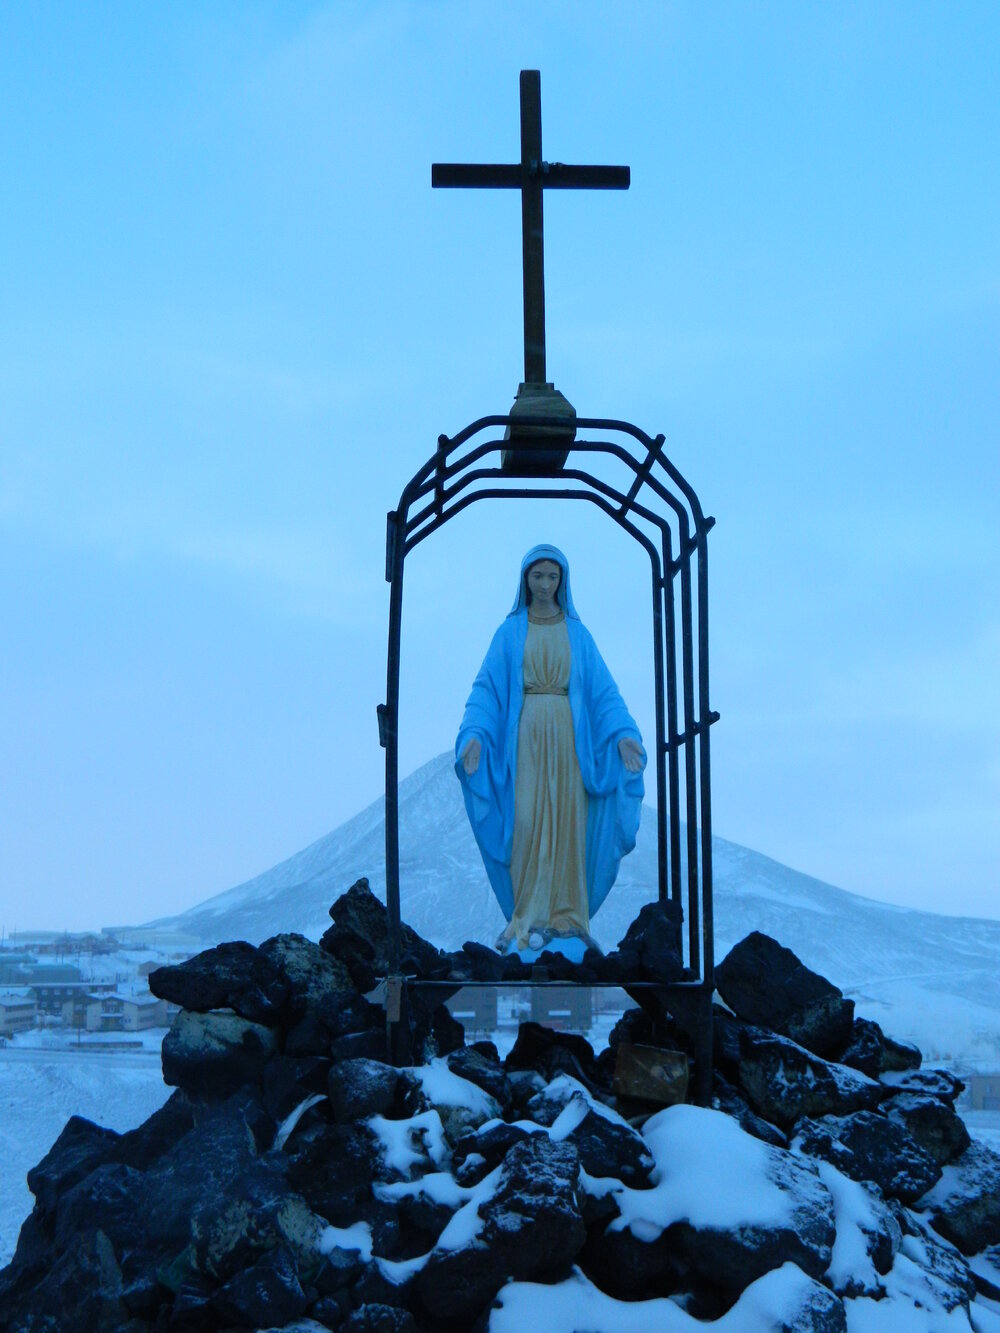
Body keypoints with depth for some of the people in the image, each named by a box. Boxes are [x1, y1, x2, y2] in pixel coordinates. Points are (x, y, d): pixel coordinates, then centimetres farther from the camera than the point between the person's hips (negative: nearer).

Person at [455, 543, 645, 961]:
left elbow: (603, 690, 3)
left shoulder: (577, 634, 10)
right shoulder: (509, 632, 7)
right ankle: (528, 920, -4)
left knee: (566, 826, -2)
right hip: (524, 737, -1)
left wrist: (623, 733, -13)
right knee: (526, 825, -8)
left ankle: (565, 919, 3)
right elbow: (486, 688, -1)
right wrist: (475, 733, -17)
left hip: (567, 737, 1)